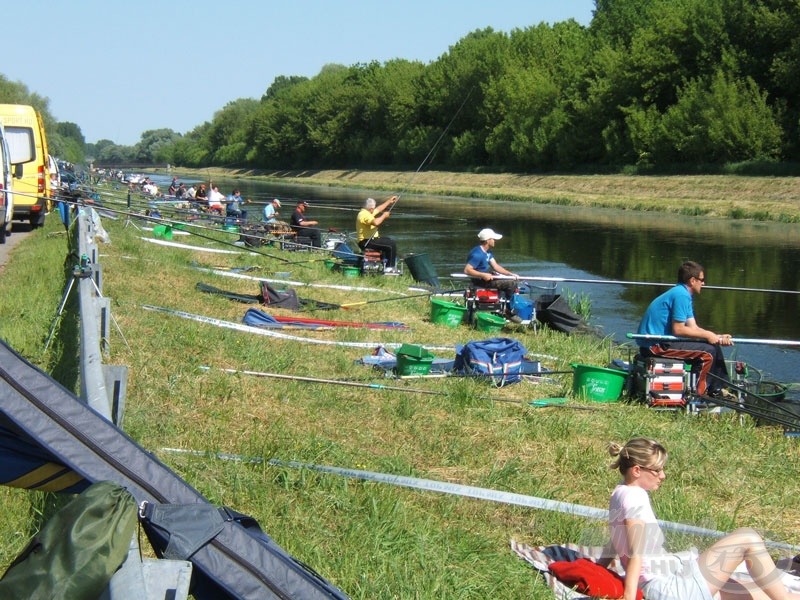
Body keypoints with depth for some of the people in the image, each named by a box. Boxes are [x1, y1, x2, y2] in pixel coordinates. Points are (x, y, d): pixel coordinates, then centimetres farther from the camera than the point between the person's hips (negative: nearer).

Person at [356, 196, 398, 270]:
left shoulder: (366, 212, 15)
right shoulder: (364, 214, -19)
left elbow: (378, 209, 30)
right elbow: (376, 222, -35)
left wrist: (389, 201, 33)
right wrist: (384, 216, -18)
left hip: (370, 239, 12)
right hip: (366, 242, -12)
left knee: (390, 241, 26)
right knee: (392, 244, -12)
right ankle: (390, 267, -7)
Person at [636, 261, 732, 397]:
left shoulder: (683, 294, 16)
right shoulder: (681, 295, -17)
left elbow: (693, 328, 12)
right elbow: (678, 329, -20)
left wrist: (717, 337, -1)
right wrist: (708, 335, -11)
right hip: (655, 345, -11)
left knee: (714, 345, 14)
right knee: (708, 352, -14)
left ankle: (717, 389, 22)